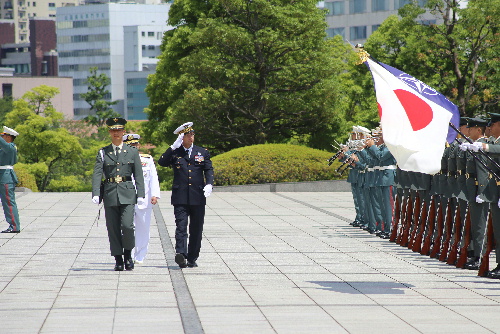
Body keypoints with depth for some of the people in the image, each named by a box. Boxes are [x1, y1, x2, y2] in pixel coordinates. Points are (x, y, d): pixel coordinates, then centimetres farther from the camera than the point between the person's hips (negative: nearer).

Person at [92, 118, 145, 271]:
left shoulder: (132, 152, 8)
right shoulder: (103, 153, 8)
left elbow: (138, 175, 6)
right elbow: (97, 174, -1)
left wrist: (140, 195, -4)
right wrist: (95, 194, -14)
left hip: (127, 194, -1)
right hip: (110, 194, 1)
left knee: (127, 225, -15)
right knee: (113, 229, 1)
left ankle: (128, 254, 7)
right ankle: (118, 260, 9)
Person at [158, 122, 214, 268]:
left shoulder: (202, 152, 12)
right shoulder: (174, 153, 6)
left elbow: (209, 170, 6)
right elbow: (162, 162, -10)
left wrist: (209, 184, -12)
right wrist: (174, 147, -15)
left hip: (198, 197, 2)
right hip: (180, 197, -2)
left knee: (196, 229, 5)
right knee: (181, 226, -14)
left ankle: (192, 259, 13)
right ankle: (180, 254, -25)